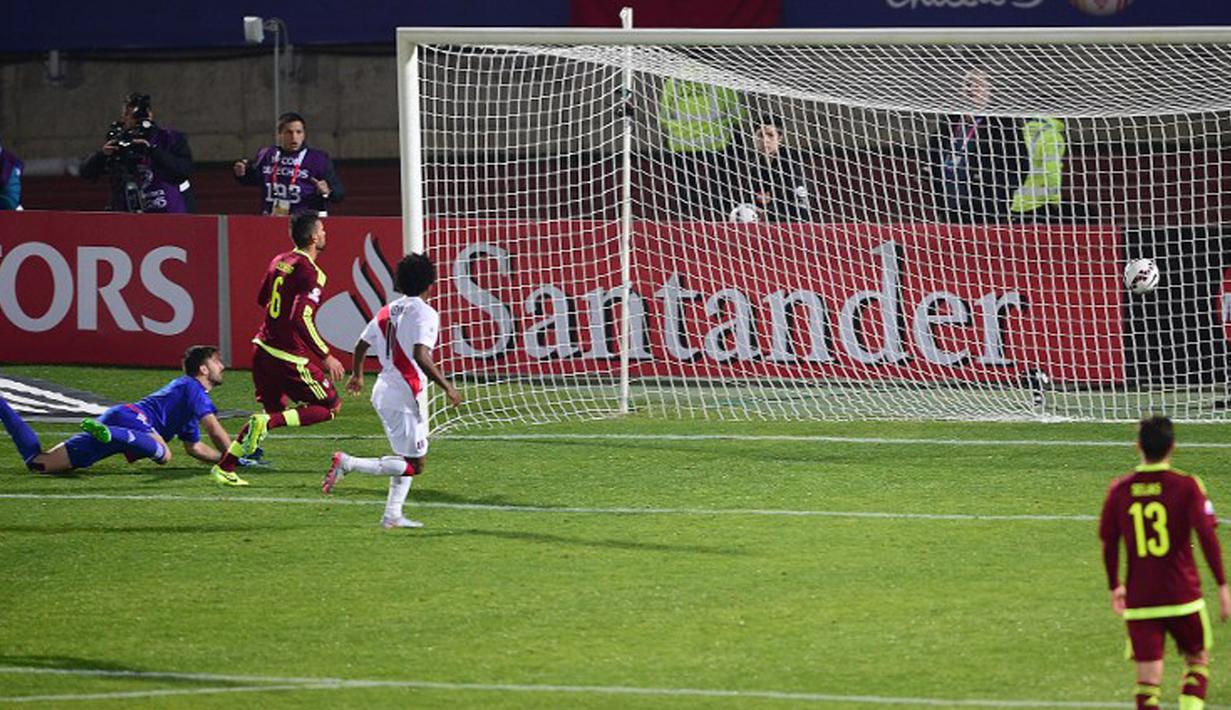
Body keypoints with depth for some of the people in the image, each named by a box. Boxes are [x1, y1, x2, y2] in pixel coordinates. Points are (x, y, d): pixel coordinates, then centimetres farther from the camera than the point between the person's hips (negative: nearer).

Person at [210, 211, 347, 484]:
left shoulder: (279, 262, 9)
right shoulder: (310, 273, -16)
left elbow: (262, 299, 25)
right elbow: (302, 320, -25)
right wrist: (326, 357, -19)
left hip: (263, 348, 8)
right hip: (288, 356, -8)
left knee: (274, 410, 22)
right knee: (331, 406, 5)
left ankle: (224, 467, 16)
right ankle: (268, 422, -13)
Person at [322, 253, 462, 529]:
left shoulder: (388, 311, 11)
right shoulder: (425, 314, -12)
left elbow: (361, 345, 18)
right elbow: (420, 355, -25)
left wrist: (357, 375, 35)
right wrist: (447, 386, -20)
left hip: (383, 390, 9)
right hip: (402, 396, -9)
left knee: (410, 458, 19)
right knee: (414, 464, -7)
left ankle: (393, 515, 15)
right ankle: (347, 463, -16)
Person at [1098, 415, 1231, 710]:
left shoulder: (1119, 490, 0)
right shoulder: (1186, 486, -7)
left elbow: (1108, 542, 7)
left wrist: (1115, 586, 21)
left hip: (1139, 600, 1)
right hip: (1183, 597, -1)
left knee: (1148, 677, 3)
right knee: (1197, 660, 19)